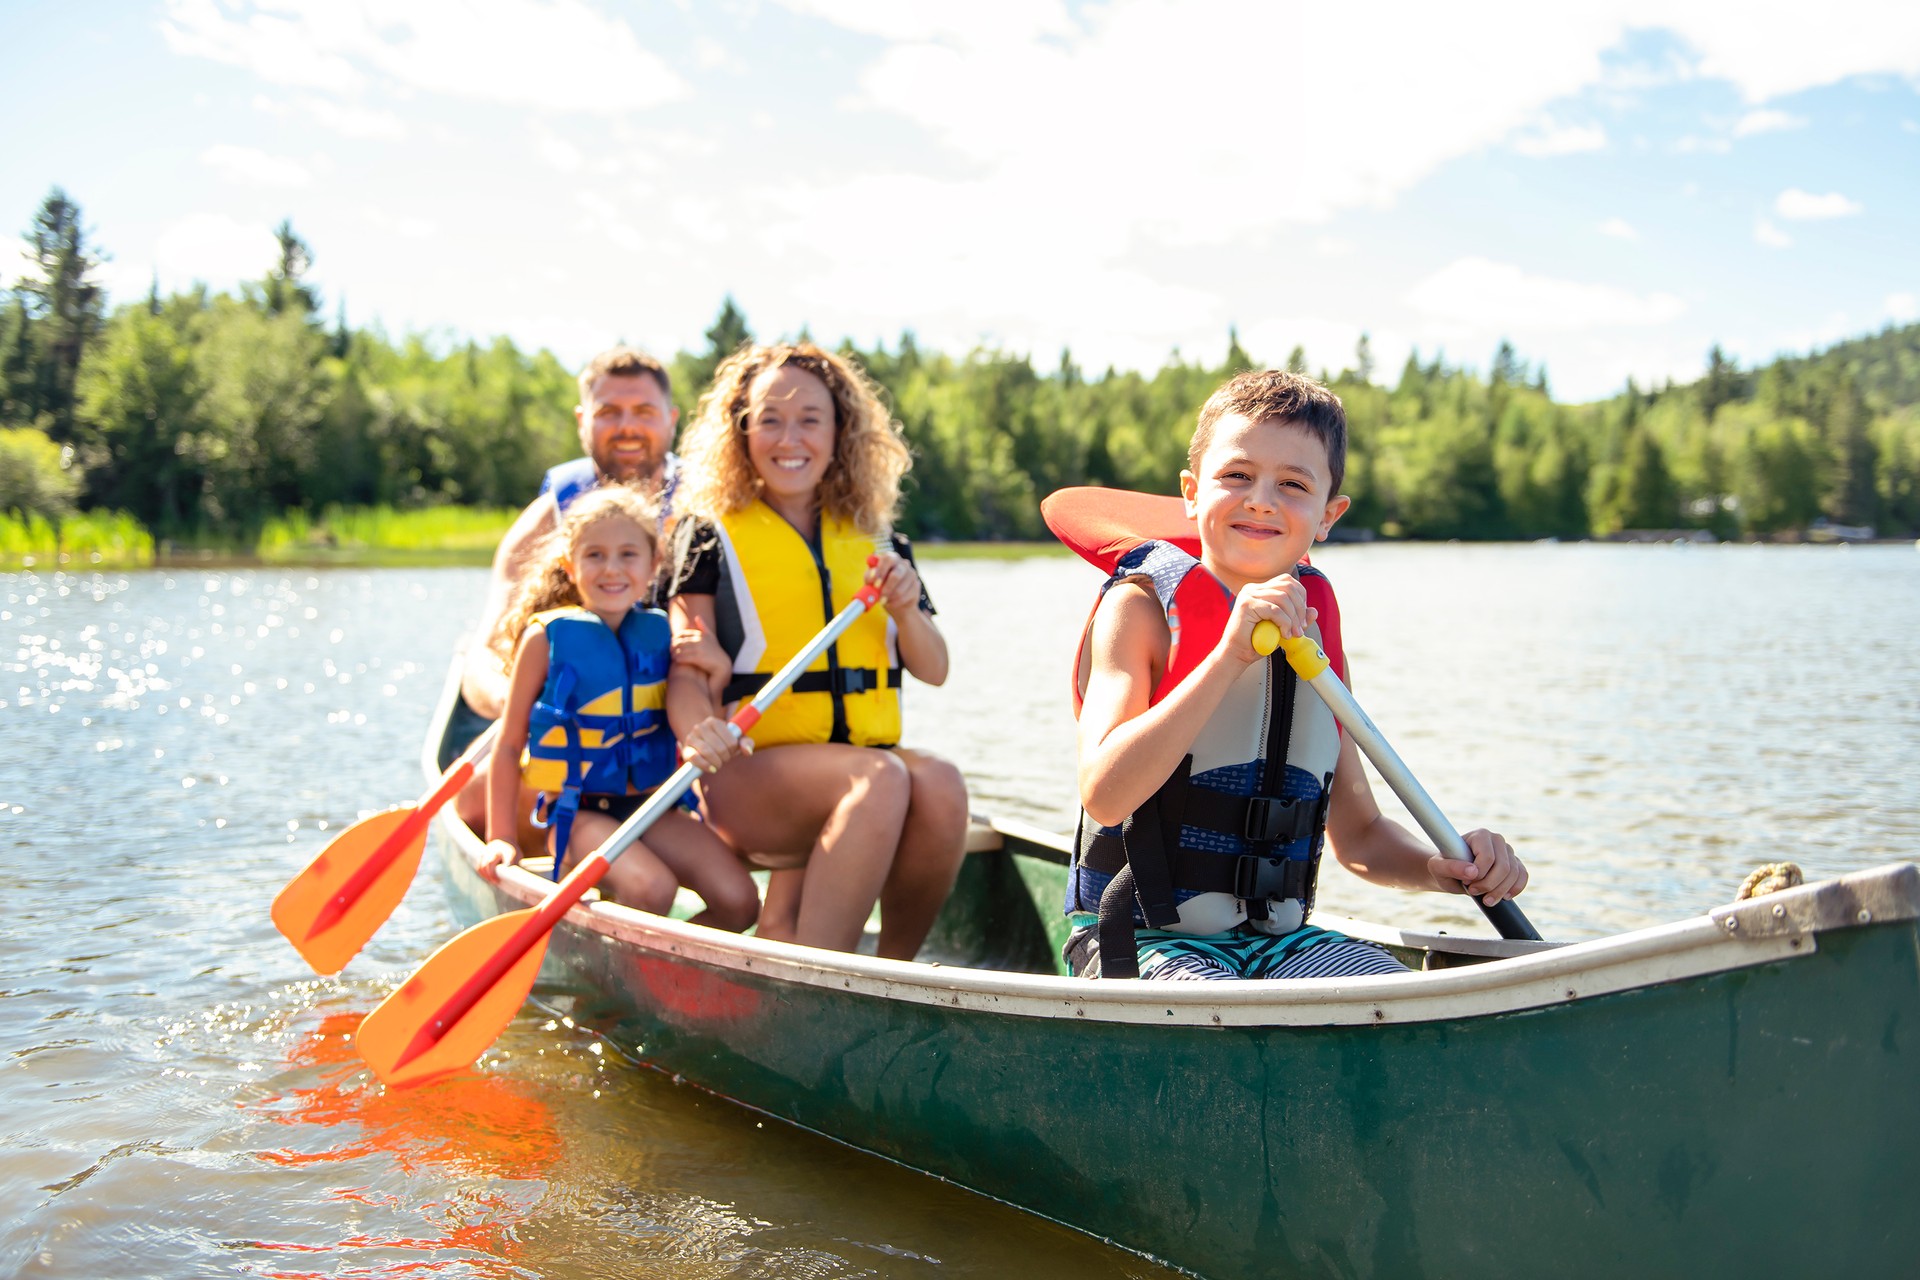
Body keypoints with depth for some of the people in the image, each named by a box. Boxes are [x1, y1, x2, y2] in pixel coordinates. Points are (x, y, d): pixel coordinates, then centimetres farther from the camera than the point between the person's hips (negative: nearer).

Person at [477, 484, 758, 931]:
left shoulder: (659, 633, 7)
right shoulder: (548, 637, -5)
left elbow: (686, 726, 15)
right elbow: (509, 744, 1)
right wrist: (501, 838, -2)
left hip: (652, 808, 4)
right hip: (576, 812, -4)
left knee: (739, 900, -15)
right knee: (651, 888, -31)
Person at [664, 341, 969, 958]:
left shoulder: (876, 543, 17)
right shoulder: (713, 536, 6)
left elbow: (934, 670, 15)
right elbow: (688, 673, -3)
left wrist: (905, 611, -7)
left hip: (869, 754, 4)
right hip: (750, 772, -4)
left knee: (939, 785, -30)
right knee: (881, 779, -34)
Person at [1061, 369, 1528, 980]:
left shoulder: (1311, 630, 9)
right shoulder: (1142, 607, -6)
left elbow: (1357, 836, 17)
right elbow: (1104, 796, -23)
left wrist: (1441, 868, -4)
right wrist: (1230, 655, -26)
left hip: (1277, 937, 5)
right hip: (1145, 937, -5)